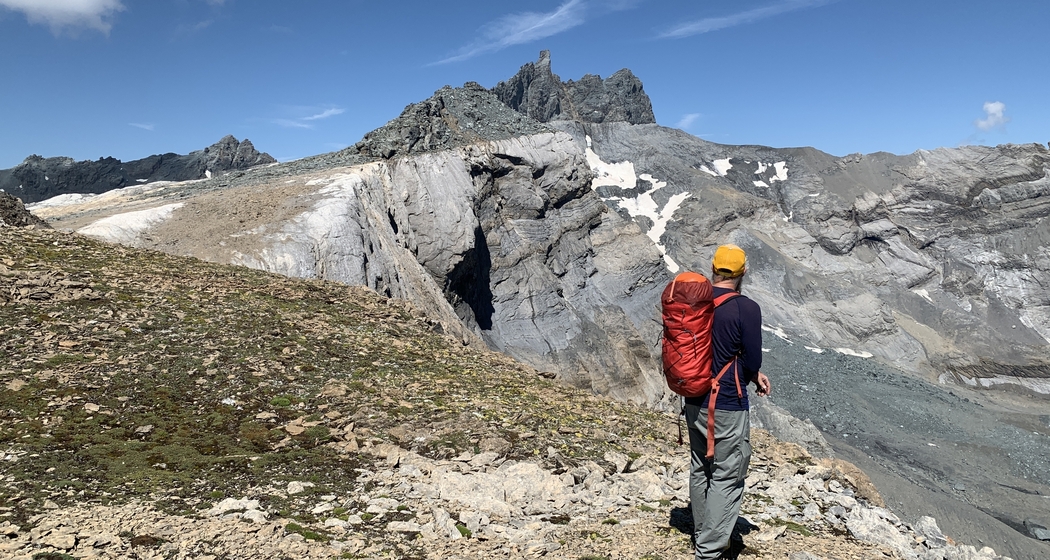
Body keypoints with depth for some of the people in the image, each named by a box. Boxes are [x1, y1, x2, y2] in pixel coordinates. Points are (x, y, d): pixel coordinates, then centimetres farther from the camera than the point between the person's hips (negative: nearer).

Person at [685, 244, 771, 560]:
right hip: (727, 406, -6)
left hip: (694, 402, 7)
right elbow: (752, 362, -14)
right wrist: (754, 377, 12)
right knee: (727, 479, 5)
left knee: (700, 471, 19)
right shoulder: (746, 309, -17)